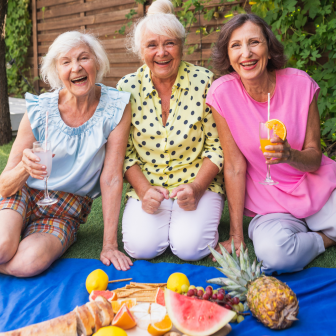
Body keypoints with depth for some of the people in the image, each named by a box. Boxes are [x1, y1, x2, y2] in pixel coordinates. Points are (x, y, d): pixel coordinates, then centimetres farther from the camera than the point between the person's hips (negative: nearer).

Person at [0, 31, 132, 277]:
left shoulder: (117, 107, -14)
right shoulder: (40, 110, -13)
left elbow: (112, 178, -13)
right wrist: (24, 168, -33)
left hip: (67, 210, 0)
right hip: (25, 195, 0)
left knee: (29, 263, -26)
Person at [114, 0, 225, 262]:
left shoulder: (205, 82, -7)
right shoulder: (127, 88, -3)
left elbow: (217, 146, -4)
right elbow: (125, 152, 2)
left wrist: (196, 187, -17)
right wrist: (144, 190, -12)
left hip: (198, 183, -1)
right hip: (148, 186, 2)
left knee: (190, 247, -22)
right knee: (141, 246, -20)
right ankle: (159, 217, 11)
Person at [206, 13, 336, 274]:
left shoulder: (300, 83, -10)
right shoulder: (222, 93, -13)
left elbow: (315, 158, -4)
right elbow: (235, 167, -10)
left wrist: (289, 155, -28)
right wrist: (237, 238, -8)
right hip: (270, 202, 0)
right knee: (273, 252, -29)